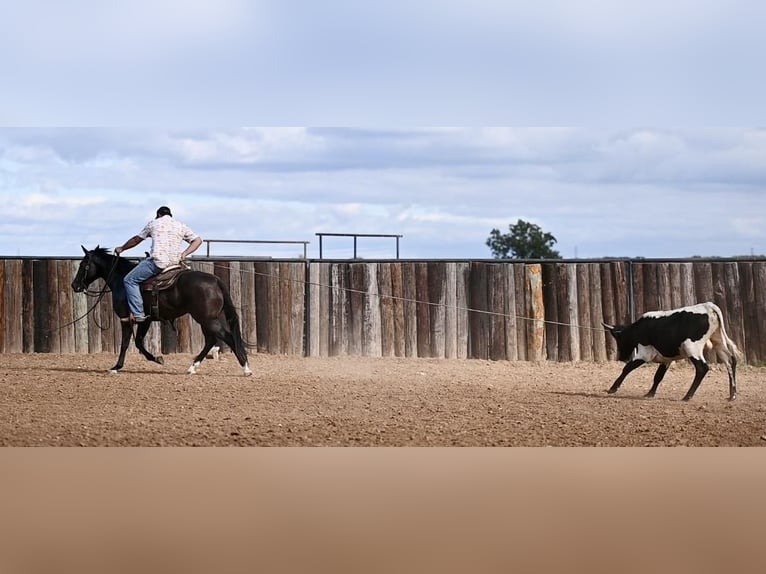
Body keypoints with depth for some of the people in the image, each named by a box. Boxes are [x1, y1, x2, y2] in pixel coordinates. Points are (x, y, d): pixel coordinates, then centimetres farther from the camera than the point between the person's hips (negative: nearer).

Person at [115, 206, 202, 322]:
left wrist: (122, 248, 34)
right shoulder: (181, 226, 17)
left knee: (130, 280, 3)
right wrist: (184, 254, 8)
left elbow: (136, 239, 20)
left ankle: (138, 313, -13)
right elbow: (198, 240, 12)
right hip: (175, 263, 5)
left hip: (157, 261, -5)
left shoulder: (153, 223, 11)